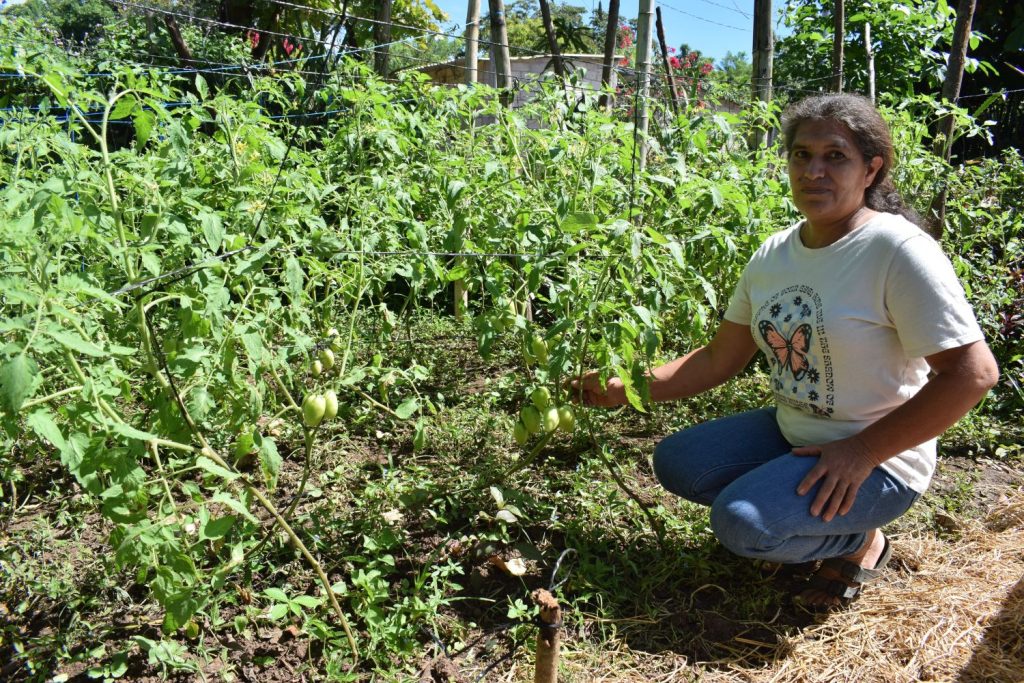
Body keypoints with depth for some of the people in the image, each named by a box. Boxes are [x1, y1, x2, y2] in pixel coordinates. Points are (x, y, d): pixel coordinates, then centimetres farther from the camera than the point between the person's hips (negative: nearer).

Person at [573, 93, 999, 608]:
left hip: (876, 459, -7)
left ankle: (860, 539, 5)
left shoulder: (897, 251, -21)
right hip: (791, 433, 7)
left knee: (741, 522, -26)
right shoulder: (774, 255, 0)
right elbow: (718, 359, 4)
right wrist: (626, 389, -6)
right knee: (674, 462, -1)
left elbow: (972, 373, -22)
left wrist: (863, 451, -21)